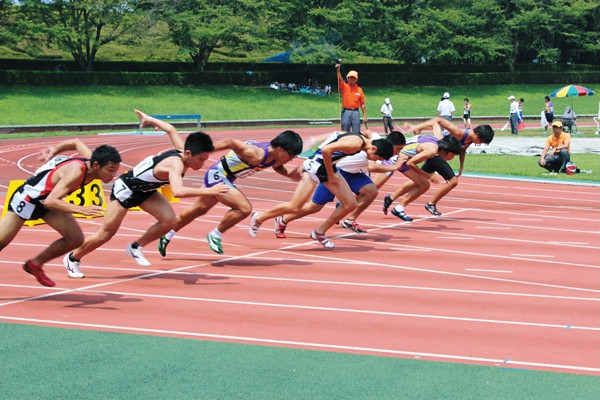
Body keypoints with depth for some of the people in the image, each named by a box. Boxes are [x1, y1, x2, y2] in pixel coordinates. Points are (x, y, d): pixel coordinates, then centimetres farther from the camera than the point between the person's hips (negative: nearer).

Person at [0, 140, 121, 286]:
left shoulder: (91, 160, -13)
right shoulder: (76, 171, -37)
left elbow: (76, 142, 8)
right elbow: (50, 202, -44)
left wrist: (54, 150, 19)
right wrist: (81, 210, -52)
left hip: (49, 198, 8)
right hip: (28, 197, -8)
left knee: (76, 239, -2)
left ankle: (35, 265, 15)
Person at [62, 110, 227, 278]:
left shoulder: (182, 149, -15)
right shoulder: (176, 164, -39)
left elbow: (170, 129, 5)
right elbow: (177, 191, -59)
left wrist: (149, 119, 22)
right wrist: (208, 191, -60)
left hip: (144, 189, 8)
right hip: (126, 187, -8)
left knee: (169, 220, -13)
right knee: (106, 233, 3)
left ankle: (136, 247, 7)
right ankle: (73, 258, 26)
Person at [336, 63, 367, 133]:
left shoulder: (359, 90, 7)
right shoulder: (344, 87, 3)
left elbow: (362, 104, 7)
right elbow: (340, 80, -17)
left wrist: (365, 116, 2)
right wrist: (338, 70, -36)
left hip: (356, 112, 1)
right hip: (346, 112, -1)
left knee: (356, 133, 2)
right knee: (345, 133, 0)